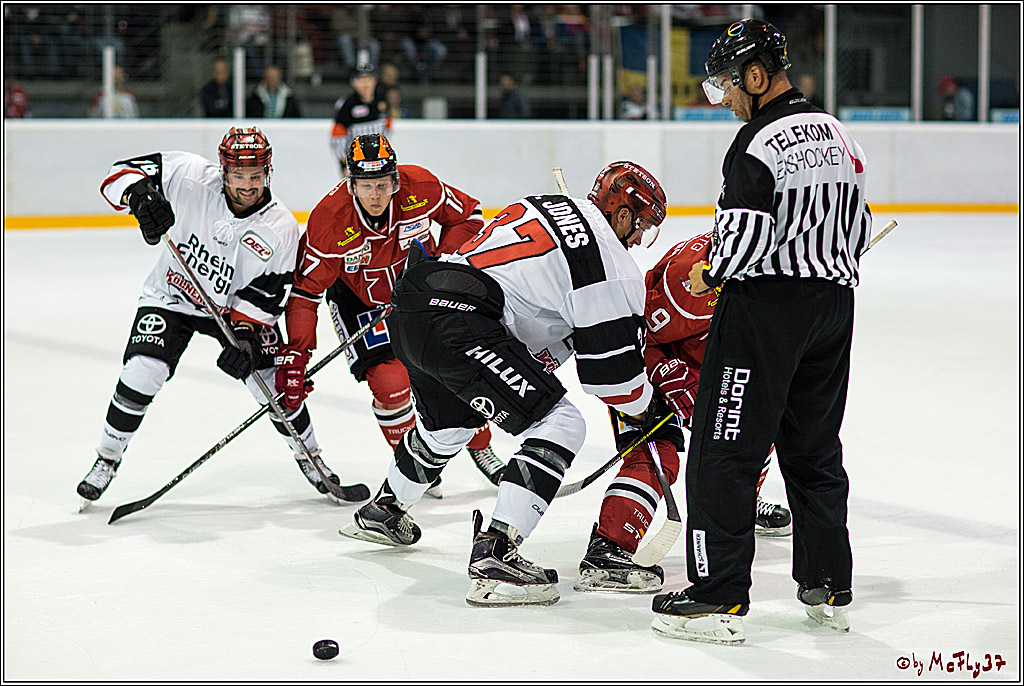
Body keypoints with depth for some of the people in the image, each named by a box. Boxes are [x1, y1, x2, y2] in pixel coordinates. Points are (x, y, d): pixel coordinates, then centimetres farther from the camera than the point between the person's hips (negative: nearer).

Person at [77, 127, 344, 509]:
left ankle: (309, 455, 23)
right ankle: (107, 460, 3)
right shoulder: (191, 176, -23)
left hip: (235, 307, 1)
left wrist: (245, 334, -26)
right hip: (171, 297, -1)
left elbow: (266, 296, -14)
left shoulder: (281, 230, -20)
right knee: (142, 373, -18)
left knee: (274, 385, -5)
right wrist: (140, 195, -41)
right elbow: (123, 173, -20)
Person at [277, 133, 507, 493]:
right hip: (357, 299, -2)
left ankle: (481, 450, 25)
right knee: (390, 383, -18)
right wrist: (295, 355, -26)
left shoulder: (421, 187, -25)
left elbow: (468, 215, -6)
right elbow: (306, 290, -22)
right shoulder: (329, 218, -30)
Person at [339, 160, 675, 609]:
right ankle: (494, 555, -16)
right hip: (459, 325, -10)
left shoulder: (544, 205, 23)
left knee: (447, 423, 35)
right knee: (559, 427, -6)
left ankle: (381, 512, 58)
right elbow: (610, 366, 0)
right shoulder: (613, 267, -2)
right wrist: (646, 410, 18)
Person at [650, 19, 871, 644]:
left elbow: (745, 237, -22)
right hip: (834, 303, 9)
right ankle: (830, 590, 20)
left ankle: (720, 598, -6)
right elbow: (859, 229, 17)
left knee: (726, 448, -4)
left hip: (766, 306, -8)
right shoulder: (840, 136, 12)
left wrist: (710, 273, -5)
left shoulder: (759, 143, -15)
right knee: (815, 447, 16)